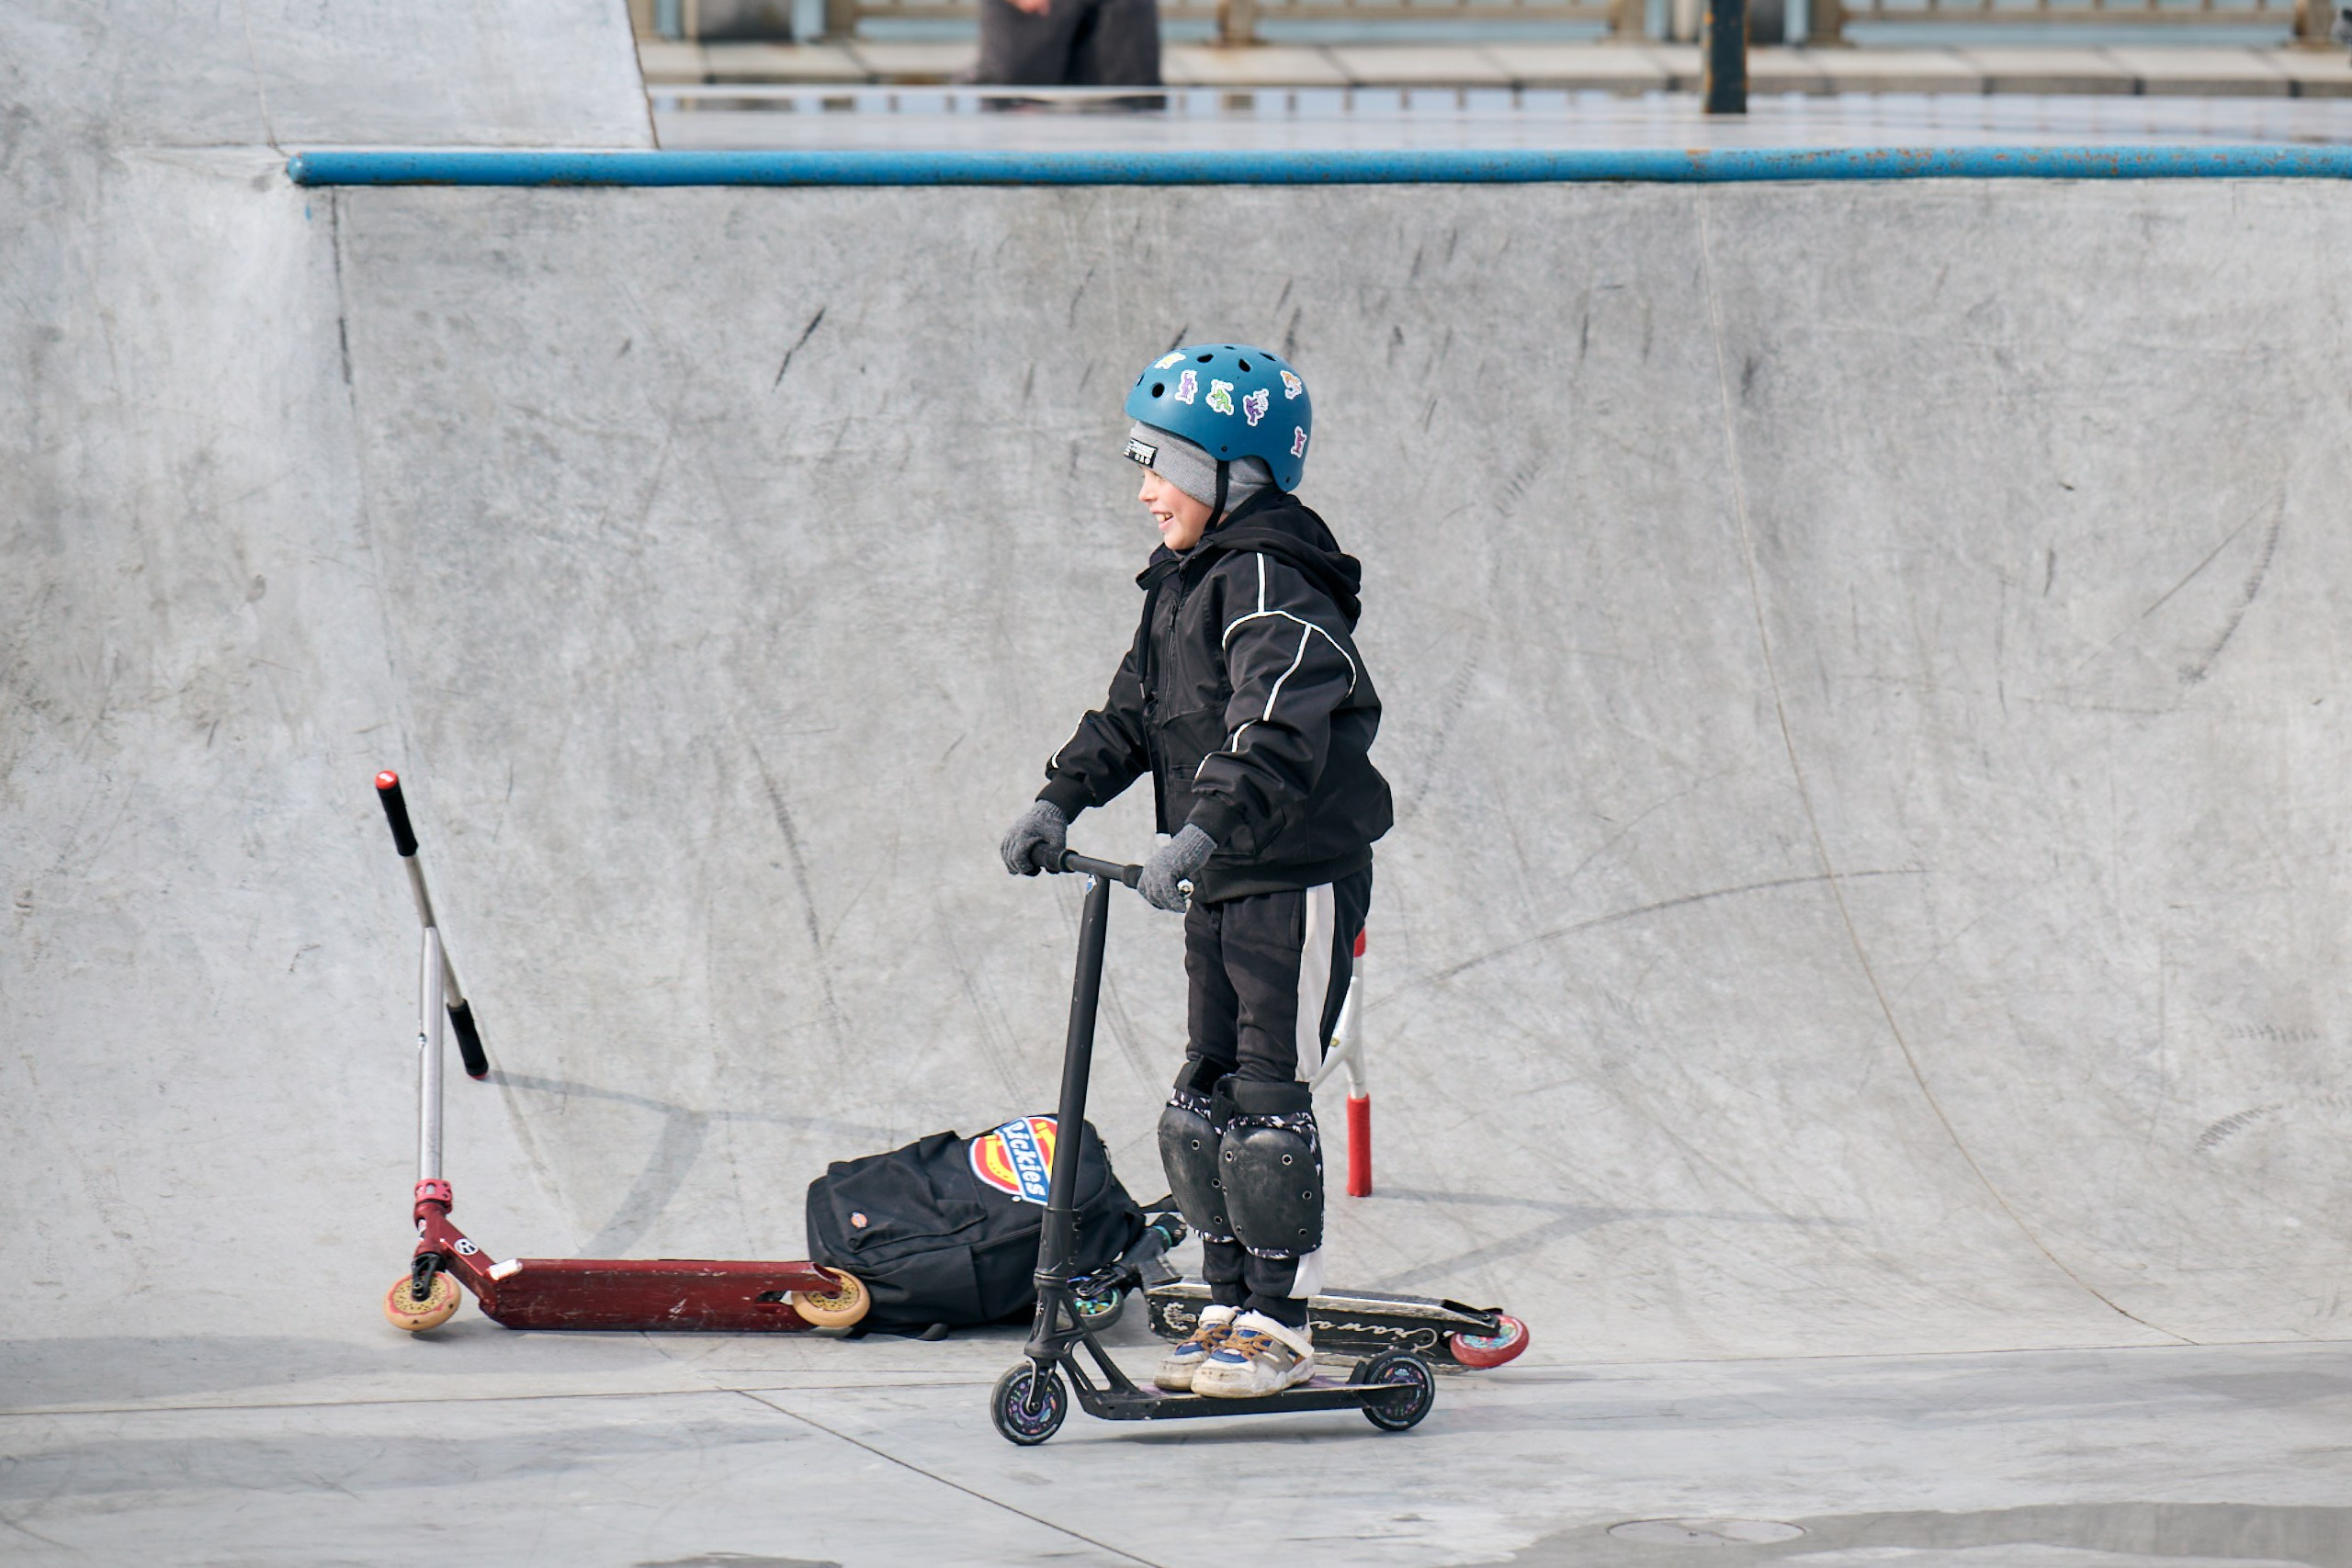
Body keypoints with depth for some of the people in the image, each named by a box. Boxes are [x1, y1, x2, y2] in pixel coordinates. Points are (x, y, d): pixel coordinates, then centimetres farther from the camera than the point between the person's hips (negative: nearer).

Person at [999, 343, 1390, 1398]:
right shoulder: (1183, 585, 13)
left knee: (1269, 1101, -6)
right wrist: (1060, 800, 8)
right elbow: (1133, 712, 20)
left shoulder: (1272, 586, -18)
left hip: (1299, 881, -10)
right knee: (1204, 1103, 11)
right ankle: (1228, 1309, 19)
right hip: (1220, 883, 10)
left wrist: (1203, 833, -41)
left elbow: (1280, 732, -31)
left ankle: (1276, 1326, 0)